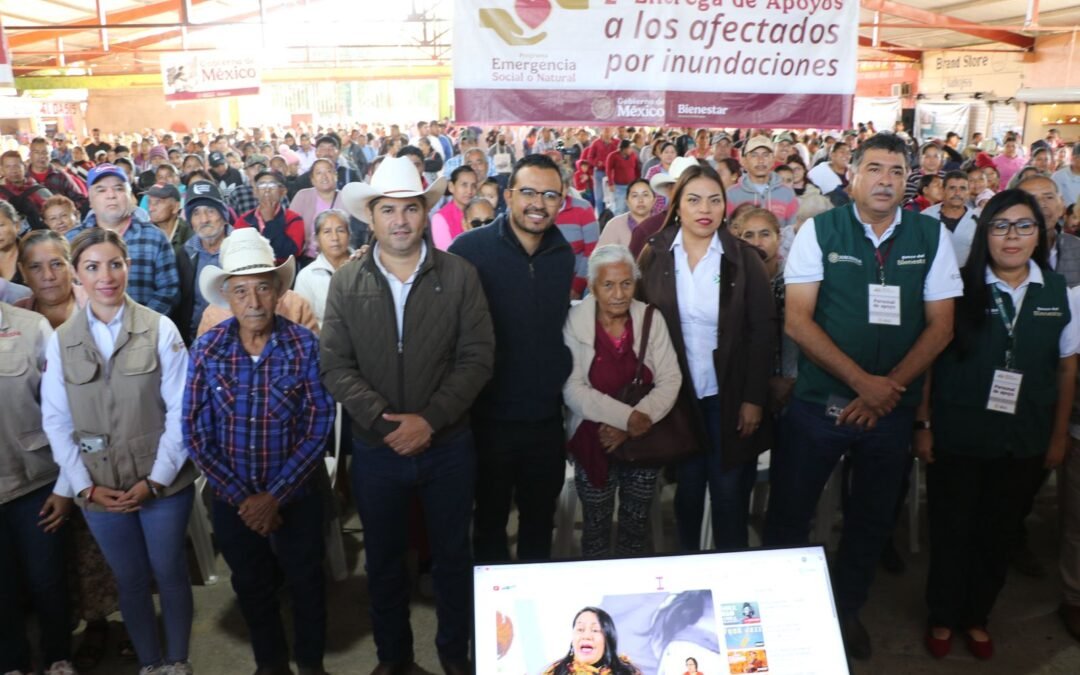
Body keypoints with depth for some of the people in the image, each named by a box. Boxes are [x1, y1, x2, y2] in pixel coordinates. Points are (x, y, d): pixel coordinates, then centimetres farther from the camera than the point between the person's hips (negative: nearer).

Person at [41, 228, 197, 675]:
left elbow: (180, 411, -9)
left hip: (162, 482, -2)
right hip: (100, 488, 2)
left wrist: (156, 479, -13)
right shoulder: (60, 340, -1)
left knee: (169, 572, 10)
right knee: (130, 580, 16)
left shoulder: (160, 330, -9)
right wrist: (84, 485, -7)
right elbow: (56, 421, 0)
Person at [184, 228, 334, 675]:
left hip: (296, 494, -2)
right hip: (232, 499, 2)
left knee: (305, 582, 16)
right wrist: (240, 497, -12)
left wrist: (275, 495, -16)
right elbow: (196, 432, -7)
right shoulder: (206, 349, -9)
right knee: (251, 587, 20)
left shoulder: (304, 344, -14)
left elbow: (319, 424, -14)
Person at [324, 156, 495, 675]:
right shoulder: (346, 283, -2)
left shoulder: (460, 275, -7)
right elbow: (336, 366, -6)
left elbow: (477, 358, -10)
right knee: (383, 561, 19)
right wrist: (382, 421, -18)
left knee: (452, 557, 16)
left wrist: (430, 419, -18)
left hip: (448, 447, -1)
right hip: (375, 451, 1)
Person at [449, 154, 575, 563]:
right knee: (490, 519, 16)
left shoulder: (564, 256, 3)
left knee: (540, 520, 19)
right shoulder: (469, 249, -11)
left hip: (547, 418, 4)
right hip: (488, 416, -4)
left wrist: (561, 384, 9)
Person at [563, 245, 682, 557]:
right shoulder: (575, 322, -9)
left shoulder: (651, 319, -4)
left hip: (645, 442, 2)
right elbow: (573, 390, -13)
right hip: (594, 443, -2)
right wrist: (625, 417, -24)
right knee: (596, 528, 10)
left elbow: (670, 379, -7)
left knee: (635, 527, 14)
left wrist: (634, 424, -18)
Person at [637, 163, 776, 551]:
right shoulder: (654, 255, -2)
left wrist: (754, 398, -9)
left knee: (730, 493, 9)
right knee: (687, 489, 14)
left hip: (729, 396, -1)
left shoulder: (744, 259, -4)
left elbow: (763, 330, -5)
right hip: (677, 395, 1)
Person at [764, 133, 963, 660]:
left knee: (873, 518, 17)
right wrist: (862, 381, -17)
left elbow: (940, 325, 1)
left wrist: (889, 388, -11)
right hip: (818, 401, -2)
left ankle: (846, 609, 40)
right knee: (789, 515, 7)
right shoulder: (820, 231, -6)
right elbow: (796, 320, -11)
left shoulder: (932, 236, 1)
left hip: (892, 407, 3)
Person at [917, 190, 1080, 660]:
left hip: (1025, 443, 3)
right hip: (957, 437, -3)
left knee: (999, 533, 16)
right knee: (951, 531, 11)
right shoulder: (961, 287, -9)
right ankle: (942, 617, 32)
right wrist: (924, 425, -7)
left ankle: (976, 616, 38)